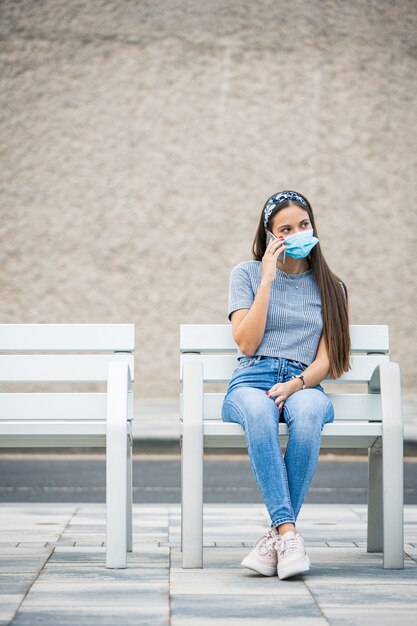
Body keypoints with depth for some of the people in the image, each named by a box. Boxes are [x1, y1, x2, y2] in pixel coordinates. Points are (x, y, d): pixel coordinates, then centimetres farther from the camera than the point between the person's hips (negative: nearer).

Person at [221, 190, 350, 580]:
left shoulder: (330, 287, 17)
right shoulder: (247, 274, 14)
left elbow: (325, 359, 7)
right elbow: (247, 343, 1)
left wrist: (295, 385, -14)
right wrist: (268, 279, -2)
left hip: (303, 385, 1)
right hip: (251, 382, -1)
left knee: (307, 412, -39)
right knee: (258, 411, -40)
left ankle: (276, 535, -34)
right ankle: (289, 532, -44)